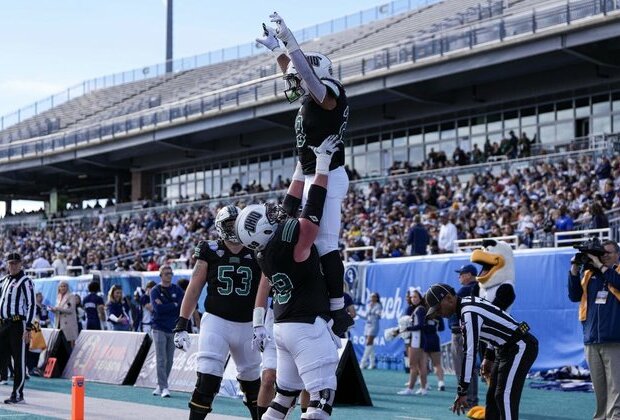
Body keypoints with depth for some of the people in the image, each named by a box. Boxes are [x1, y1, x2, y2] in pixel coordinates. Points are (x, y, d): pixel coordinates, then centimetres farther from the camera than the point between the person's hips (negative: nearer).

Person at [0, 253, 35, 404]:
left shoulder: (25, 281, -6)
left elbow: (31, 305, -11)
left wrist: (28, 329, -16)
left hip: (18, 324, -7)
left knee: (19, 360, -3)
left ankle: (18, 395, 0)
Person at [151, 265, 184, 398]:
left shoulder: (177, 290, 10)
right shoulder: (155, 290, 1)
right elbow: (158, 308, -12)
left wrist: (164, 306, -11)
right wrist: (174, 305, -6)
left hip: (173, 329, 3)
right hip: (159, 329, -3)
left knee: (169, 361, 5)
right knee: (161, 360, -9)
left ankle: (160, 385, 16)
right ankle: (163, 387, -11)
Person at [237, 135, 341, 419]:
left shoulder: (264, 251, 6)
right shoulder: (294, 239, -16)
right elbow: (314, 206, -7)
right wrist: (323, 162, 1)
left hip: (283, 326, 9)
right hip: (309, 326, -9)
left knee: (285, 394, 17)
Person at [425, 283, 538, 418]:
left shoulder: (469, 313, -24)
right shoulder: (468, 303, 6)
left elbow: (469, 354, -27)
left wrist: (462, 392, -26)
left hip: (521, 348, -10)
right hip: (510, 348, 10)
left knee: (505, 397, -14)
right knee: (493, 396, 11)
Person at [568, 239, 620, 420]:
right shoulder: (589, 273, 14)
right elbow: (574, 296, 10)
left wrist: (601, 266, -15)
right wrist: (574, 270, 1)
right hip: (591, 340, 4)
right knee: (599, 387, 10)